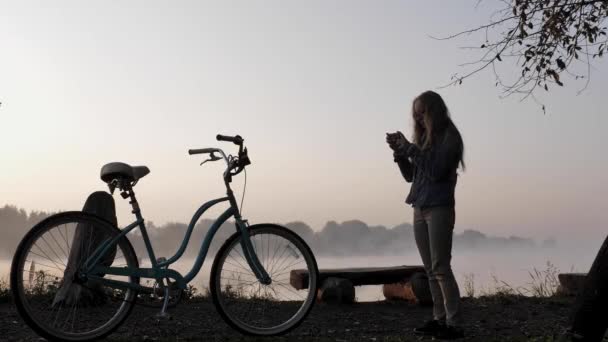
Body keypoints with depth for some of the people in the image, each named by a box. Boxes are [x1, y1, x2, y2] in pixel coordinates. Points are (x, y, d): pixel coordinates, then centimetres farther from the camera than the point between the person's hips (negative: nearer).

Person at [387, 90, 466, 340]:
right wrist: (399, 152, 0)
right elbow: (410, 175, 15)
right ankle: (439, 319, 10)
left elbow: (436, 171, -16)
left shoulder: (449, 137, -5)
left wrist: (409, 148, -15)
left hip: (439, 209, -7)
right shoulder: (423, 138, 13)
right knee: (430, 270, 6)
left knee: (440, 268, -9)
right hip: (420, 209, 7)